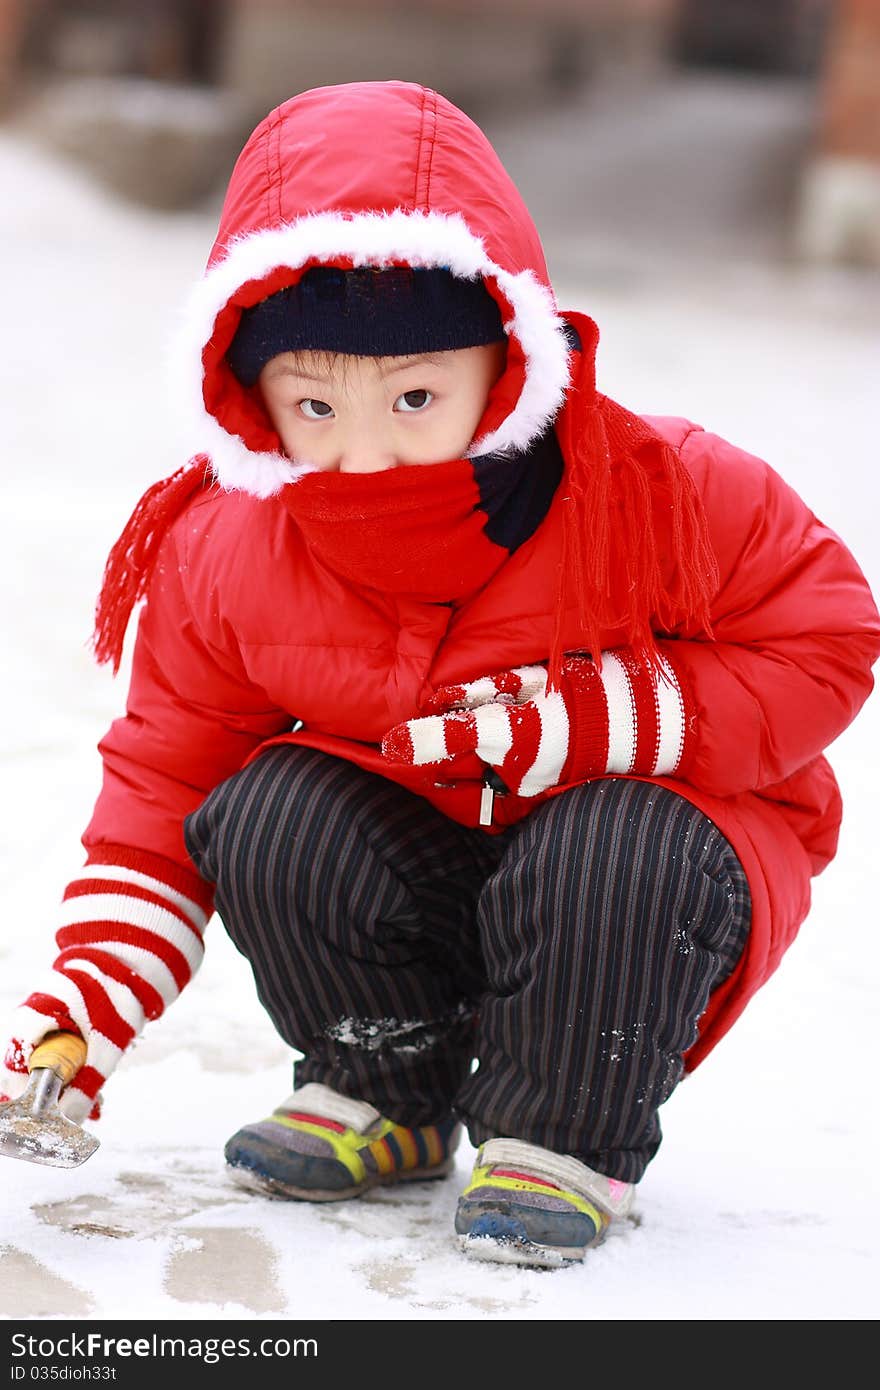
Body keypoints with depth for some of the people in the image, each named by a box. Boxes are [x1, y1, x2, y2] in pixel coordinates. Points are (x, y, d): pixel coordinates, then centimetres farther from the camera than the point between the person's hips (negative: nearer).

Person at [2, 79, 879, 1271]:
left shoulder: (662, 494, -24)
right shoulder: (228, 554, -14)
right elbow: (165, 775, -4)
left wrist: (589, 721, -30)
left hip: (668, 822, -3)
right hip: (415, 848, 4)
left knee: (614, 860, -36)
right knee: (268, 822, -24)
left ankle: (567, 1137, -9)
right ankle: (381, 1095, 2)